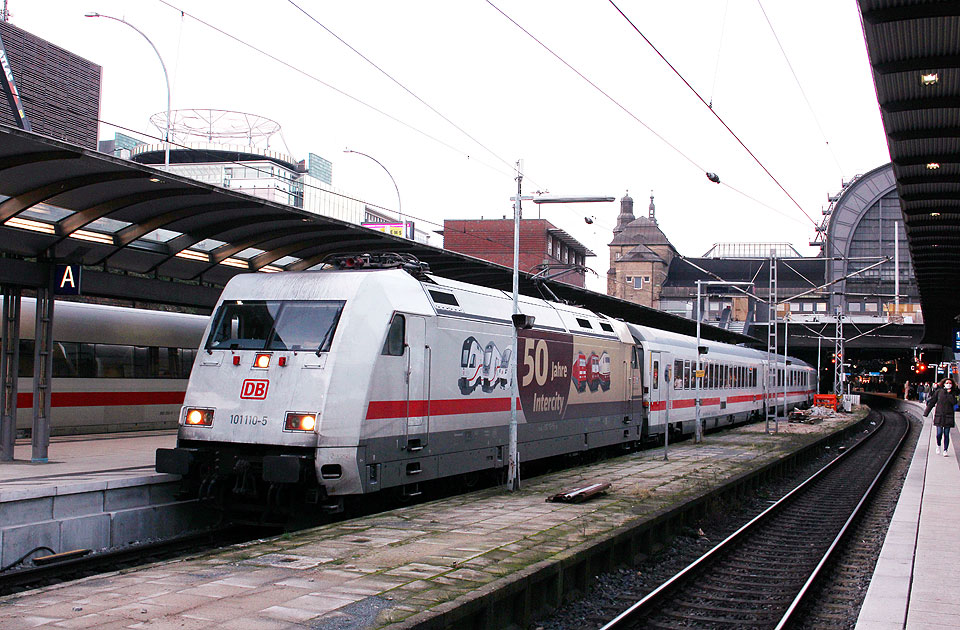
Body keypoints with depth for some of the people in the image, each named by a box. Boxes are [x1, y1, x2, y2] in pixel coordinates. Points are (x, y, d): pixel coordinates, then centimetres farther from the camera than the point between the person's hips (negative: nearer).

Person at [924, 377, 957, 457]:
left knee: (946, 434, 0)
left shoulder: (953, 393, 6)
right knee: (939, 433, -6)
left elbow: (954, 402, -11)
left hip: (948, 416, 1)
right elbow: (932, 402, 7)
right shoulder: (939, 391, 3)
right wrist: (926, 413, 7)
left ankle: (945, 450, 9)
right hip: (939, 415, -1)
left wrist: (949, 393, -10)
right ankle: (938, 446, 20)